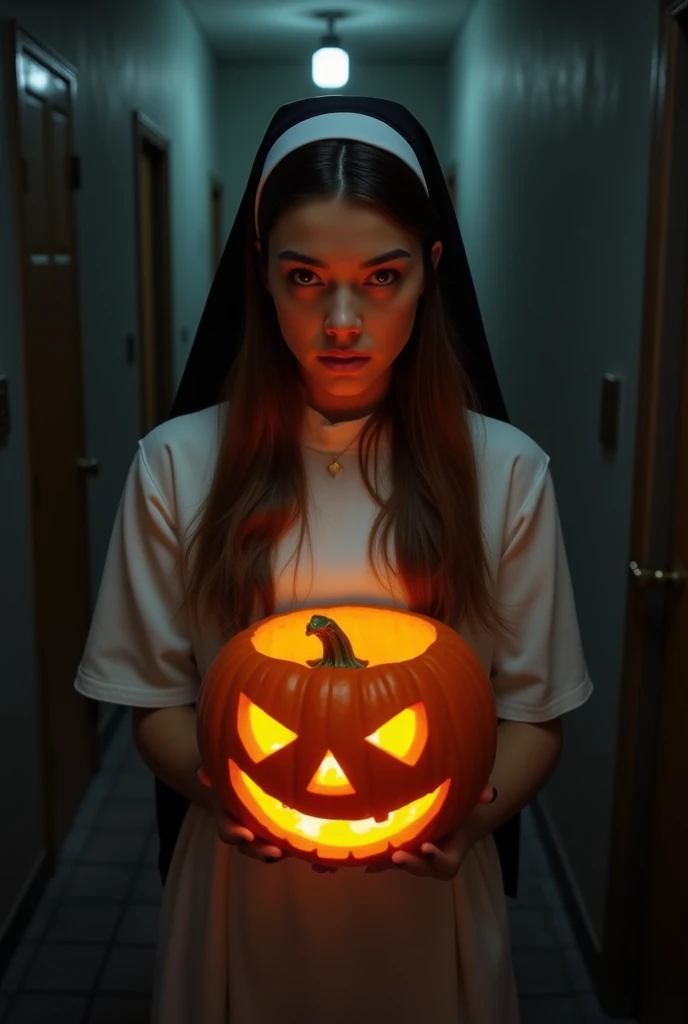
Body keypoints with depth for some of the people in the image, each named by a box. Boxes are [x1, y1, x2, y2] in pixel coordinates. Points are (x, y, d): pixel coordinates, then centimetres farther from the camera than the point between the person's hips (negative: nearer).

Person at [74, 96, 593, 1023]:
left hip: (432, 900, 0)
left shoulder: (506, 471, -7)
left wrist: (473, 814, -20)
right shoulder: (179, 464, -7)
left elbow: (533, 713, -2)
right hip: (238, 889, 0)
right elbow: (156, 699, -1)